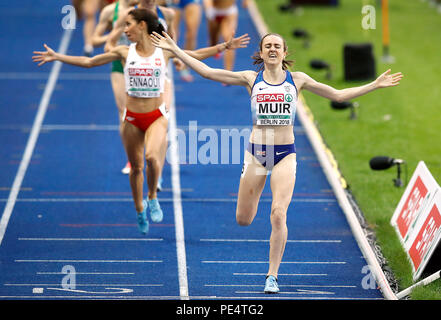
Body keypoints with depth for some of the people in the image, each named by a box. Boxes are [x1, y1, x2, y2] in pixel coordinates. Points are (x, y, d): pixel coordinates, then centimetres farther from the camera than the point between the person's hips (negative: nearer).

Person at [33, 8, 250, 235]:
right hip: (132, 118, 2)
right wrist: (56, 57, -2)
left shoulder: (164, 51, -1)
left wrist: (225, 46, 6)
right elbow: (87, 62, 3)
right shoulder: (124, 52, 0)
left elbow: (196, 55, 11)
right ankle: (140, 211, 29)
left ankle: (152, 198, -2)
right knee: (135, 166, 8)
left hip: (157, 116, -2)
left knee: (151, 156, -27)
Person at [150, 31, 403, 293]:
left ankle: (273, 276, -4)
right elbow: (207, 72, 3)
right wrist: (175, 50, 0)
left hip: (285, 154, -1)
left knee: (278, 214, -16)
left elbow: (339, 95, 12)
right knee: (243, 220, 5)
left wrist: (375, 85, 7)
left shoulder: (297, 80, 5)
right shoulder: (251, 79, 4)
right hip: (256, 152, 1)